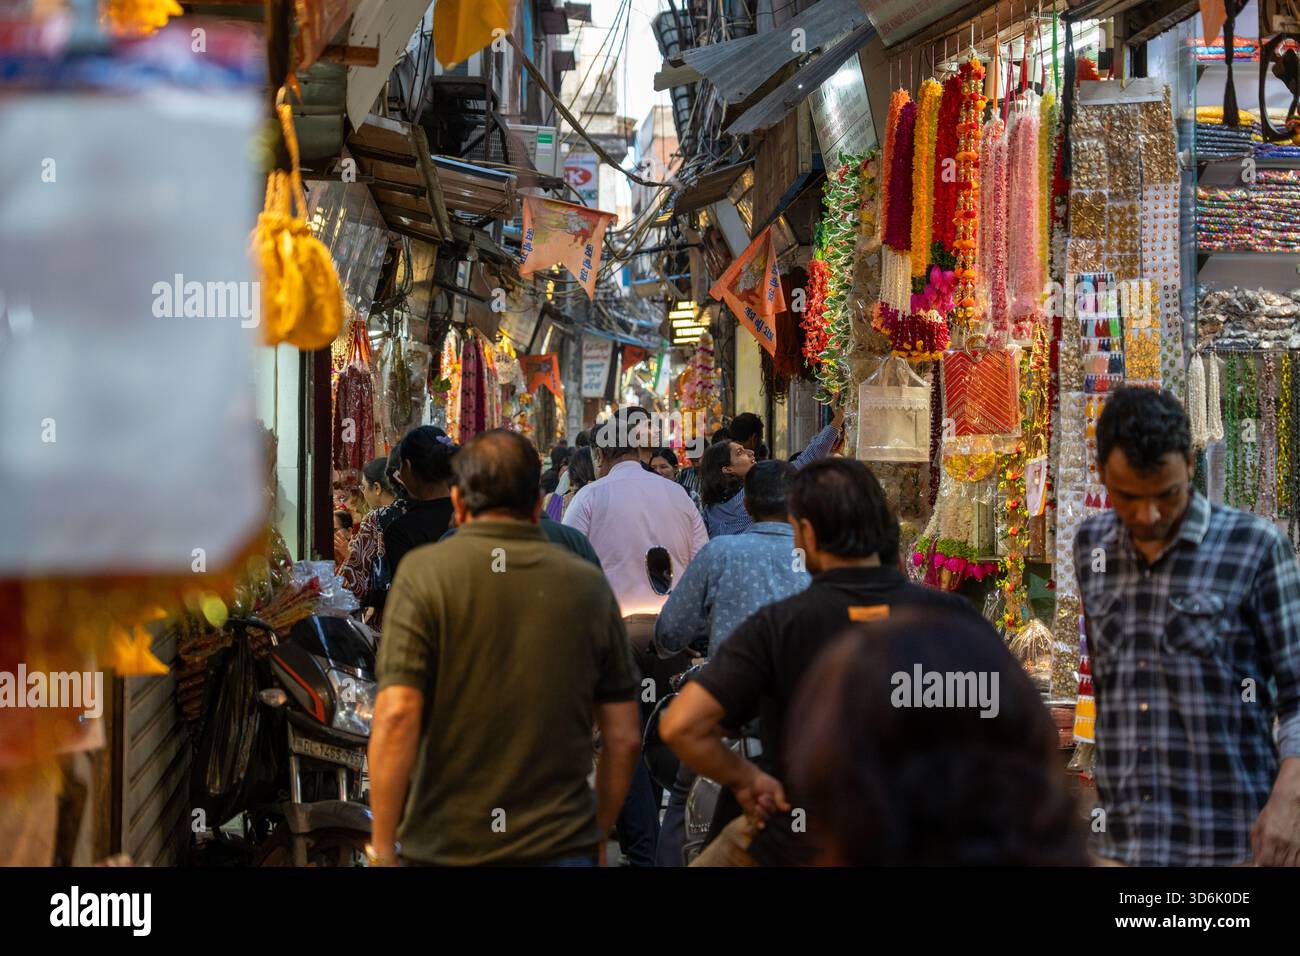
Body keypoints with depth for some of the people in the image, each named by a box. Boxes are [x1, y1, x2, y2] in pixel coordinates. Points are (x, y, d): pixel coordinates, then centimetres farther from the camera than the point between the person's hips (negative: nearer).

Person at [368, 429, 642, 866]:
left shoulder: (424, 571, -4)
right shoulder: (588, 584, 5)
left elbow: (397, 716, -14)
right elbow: (624, 739, 6)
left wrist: (383, 848, -8)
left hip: (445, 848, -2)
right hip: (562, 848, 2)